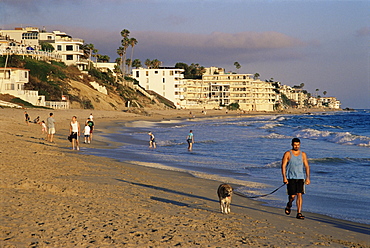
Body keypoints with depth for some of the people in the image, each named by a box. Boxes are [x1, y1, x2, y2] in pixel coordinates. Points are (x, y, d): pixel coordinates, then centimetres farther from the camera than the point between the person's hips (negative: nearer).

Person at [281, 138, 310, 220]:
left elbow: (307, 166, 9)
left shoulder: (303, 154, 10)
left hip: (300, 178, 2)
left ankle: (299, 213, -6)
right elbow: (283, 166, -3)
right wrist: (284, 177, -14)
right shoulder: (288, 154, 1)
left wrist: (308, 177, -2)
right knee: (292, 196, -5)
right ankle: (289, 205, 28)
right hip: (291, 178, -2)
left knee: (300, 194, -8)